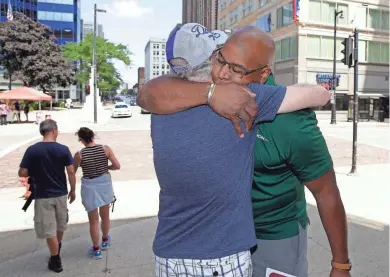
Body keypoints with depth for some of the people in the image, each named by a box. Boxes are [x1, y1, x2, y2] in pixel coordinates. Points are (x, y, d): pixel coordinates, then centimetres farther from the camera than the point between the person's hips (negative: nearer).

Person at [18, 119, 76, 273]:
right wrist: (73, 190, 5)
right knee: (60, 225, 24)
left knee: (49, 229, 8)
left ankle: (56, 261, 19)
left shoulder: (32, 150, -11)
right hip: (61, 194, 2)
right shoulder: (63, 149, -9)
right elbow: (71, 172, -8)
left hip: (42, 196, -2)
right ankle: (57, 251, 46)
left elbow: (22, 173, -10)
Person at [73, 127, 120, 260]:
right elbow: (117, 166, -9)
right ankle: (105, 240, 43)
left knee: (93, 220, 10)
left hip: (89, 187, -3)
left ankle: (96, 249, 21)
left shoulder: (79, 154, -13)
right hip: (104, 183, 3)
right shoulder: (105, 149, -10)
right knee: (105, 215, 23)